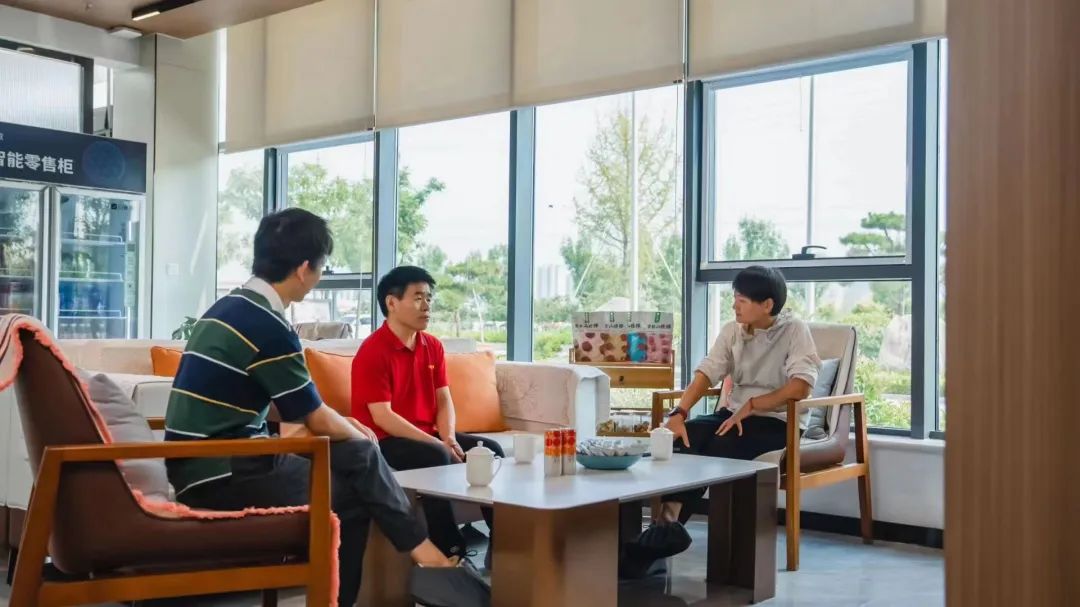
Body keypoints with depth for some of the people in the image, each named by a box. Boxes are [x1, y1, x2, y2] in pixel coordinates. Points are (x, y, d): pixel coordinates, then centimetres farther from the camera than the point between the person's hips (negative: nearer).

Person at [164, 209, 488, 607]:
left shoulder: (233, 306, 11)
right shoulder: (266, 324, -18)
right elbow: (319, 423, -10)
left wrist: (345, 425, 15)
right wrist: (361, 438, 9)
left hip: (203, 462, 9)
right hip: (221, 472, -9)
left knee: (352, 460, 9)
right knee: (358, 475, -1)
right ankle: (422, 551, 14)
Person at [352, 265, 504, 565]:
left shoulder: (433, 346, 9)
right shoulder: (372, 352, -14)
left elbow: (444, 400, 7)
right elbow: (382, 417, -20)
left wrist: (449, 438, -14)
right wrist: (437, 444, -24)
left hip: (428, 435, 7)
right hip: (384, 442, -7)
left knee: (490, 449, -11)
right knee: (437, 457, -34)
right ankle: (448, 549, -24)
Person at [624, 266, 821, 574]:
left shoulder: (794, 330, -7)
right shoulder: (732, 330, 9)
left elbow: (801, 386, -20)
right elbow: (707, 373, -3)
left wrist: (751, 406, -22)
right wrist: (678, 414, -18)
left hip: (778, 419, -5)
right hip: (735, 413, 5)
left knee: (718, 447, -32)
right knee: (686, 436, -25)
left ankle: (669, 522, -27)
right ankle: (666, 520, -35)